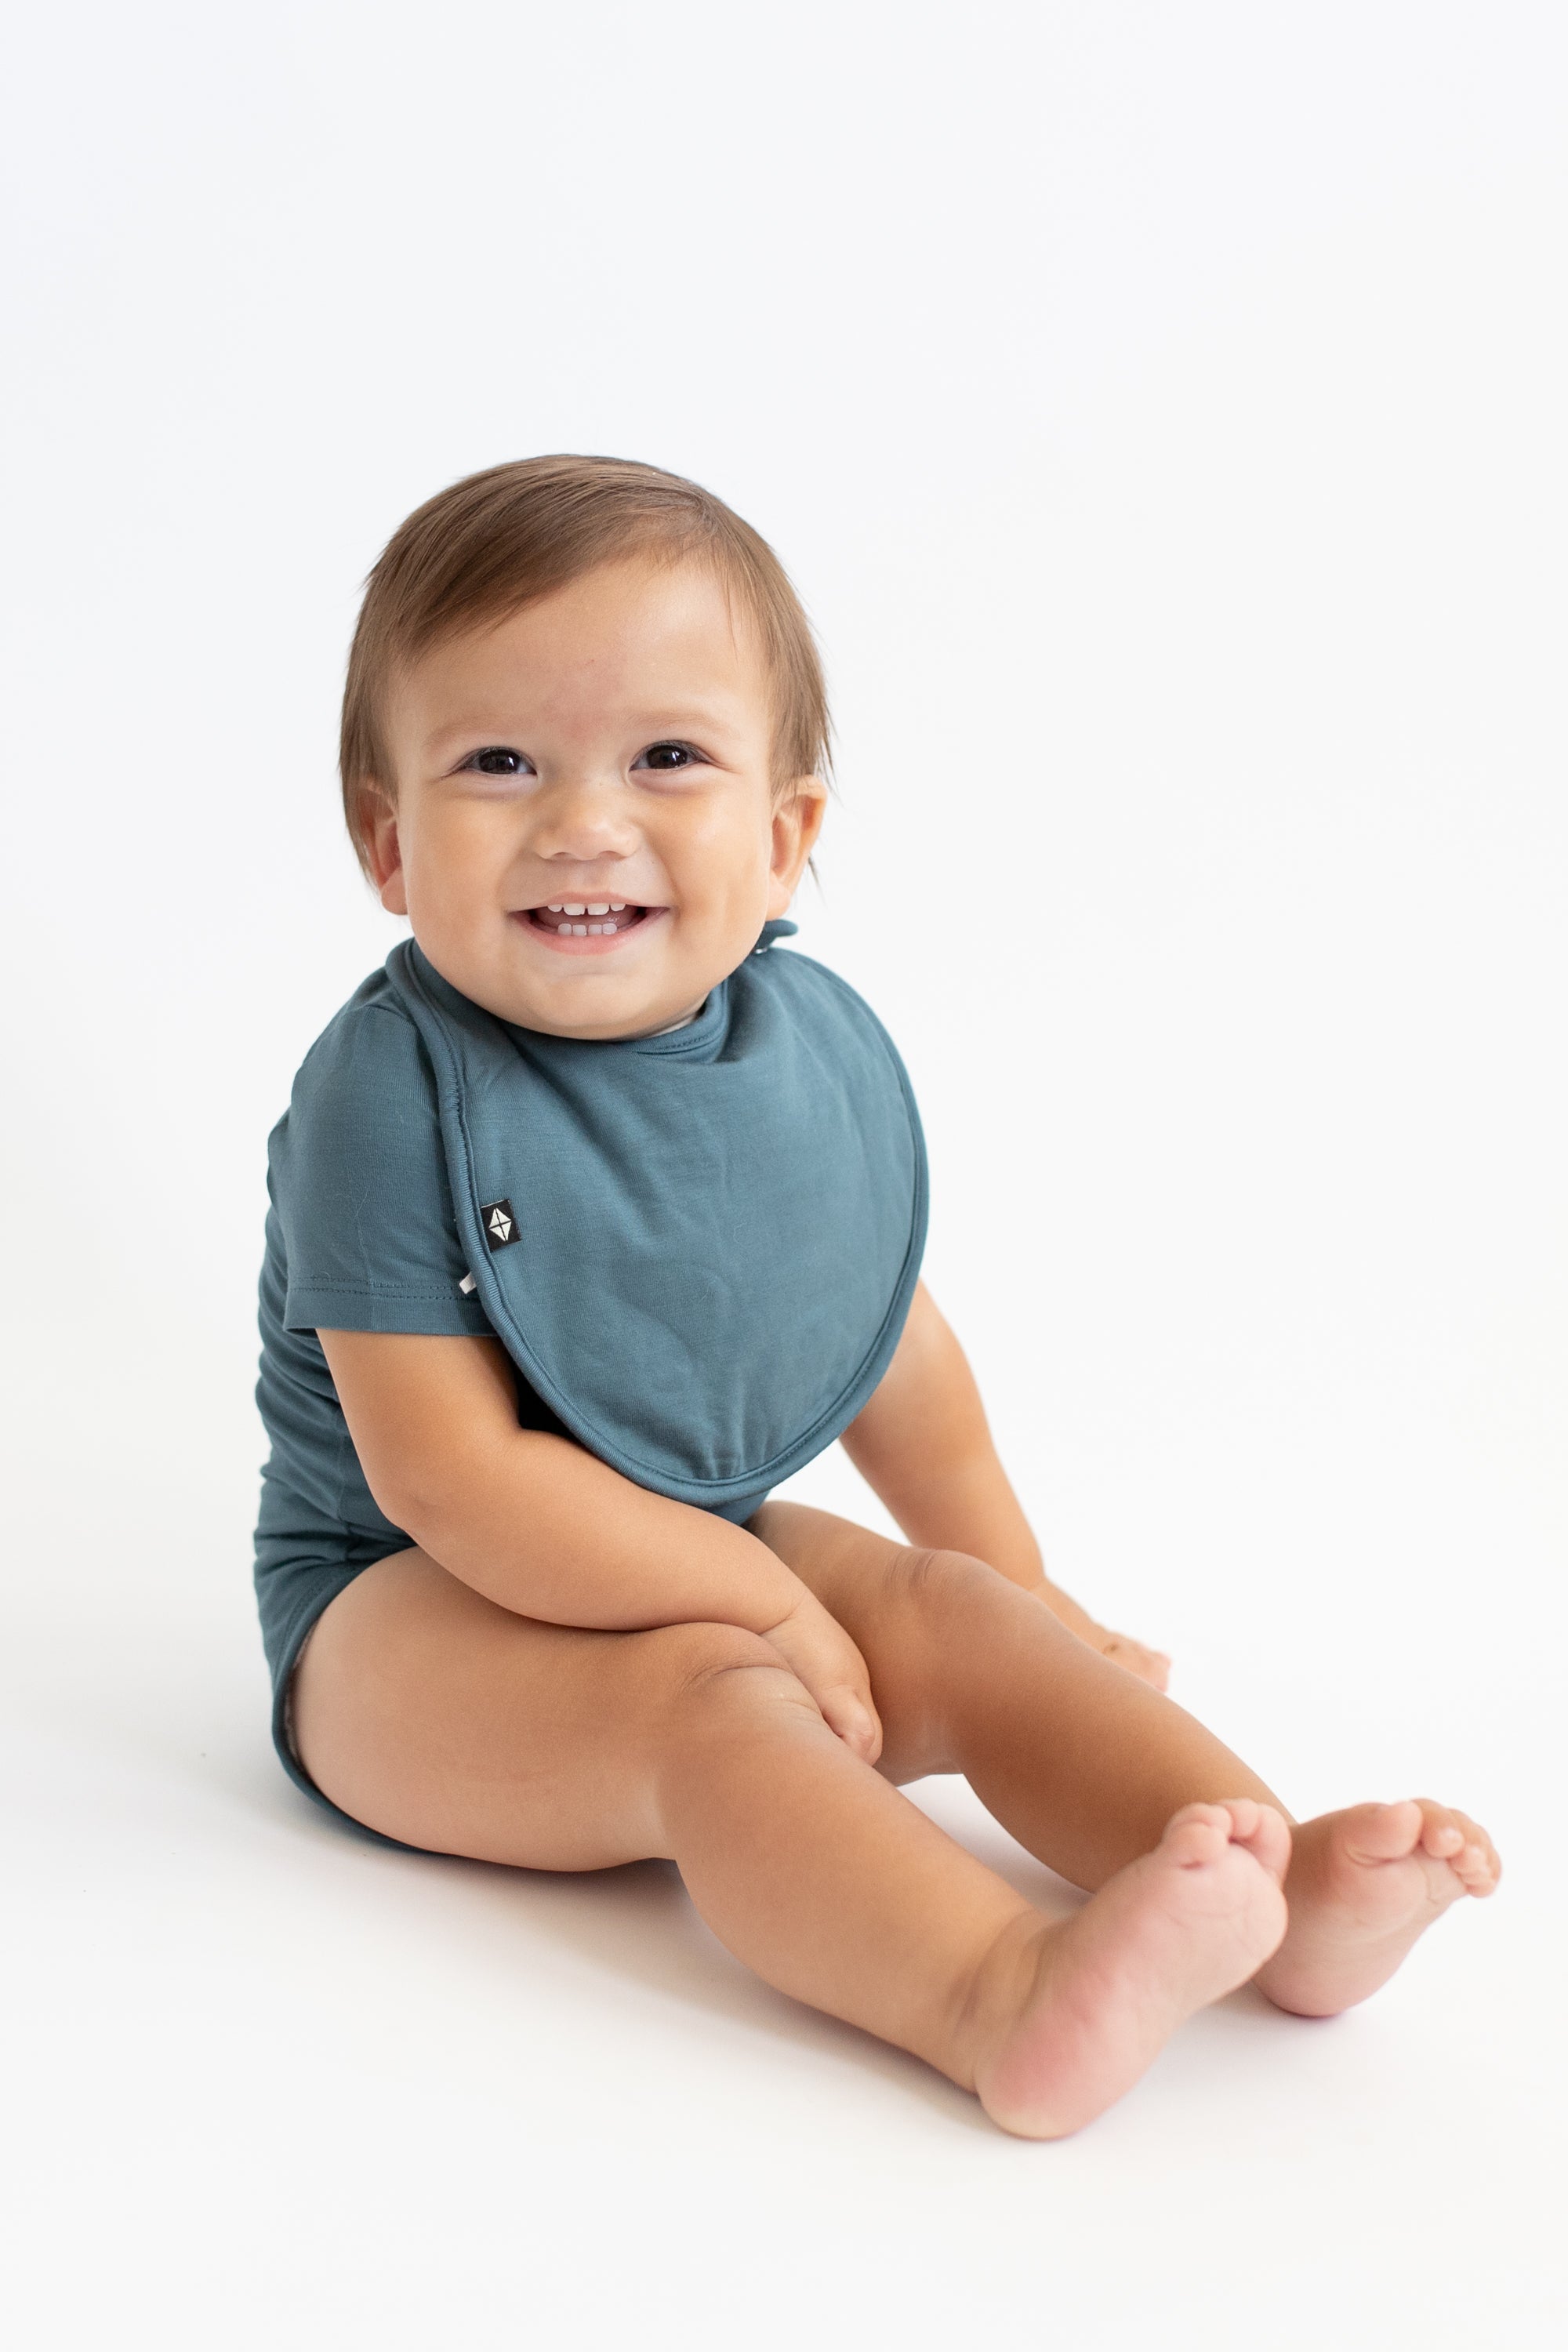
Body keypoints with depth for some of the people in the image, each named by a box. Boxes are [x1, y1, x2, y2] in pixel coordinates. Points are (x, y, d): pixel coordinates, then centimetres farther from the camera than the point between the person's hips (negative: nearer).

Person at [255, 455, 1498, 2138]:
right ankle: (1012, 1999, -50)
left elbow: (889, 1341, 13)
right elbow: (454, 1480, -23)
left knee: (962, 1619, -11)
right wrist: (758, 1597, -21)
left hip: (707, 1551, 7)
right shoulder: (395, 1093, -22)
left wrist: (1018, 1584, 20)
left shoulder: (824, 1050, -3)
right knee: (709, 1701, -31)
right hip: (416, 1605, -7)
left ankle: (1288, 1891, -23)